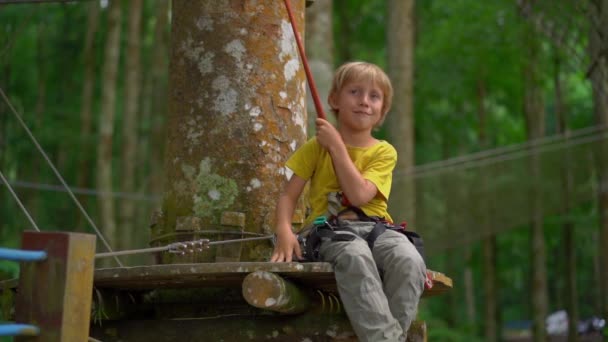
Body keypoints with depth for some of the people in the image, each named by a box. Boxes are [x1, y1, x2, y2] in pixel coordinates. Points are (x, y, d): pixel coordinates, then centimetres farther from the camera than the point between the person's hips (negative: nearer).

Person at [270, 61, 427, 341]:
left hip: (375, 227, 2)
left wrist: (337, 146, -5)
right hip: (331, 229, -2)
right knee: (355, 257, -38)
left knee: (409, 261, -32)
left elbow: (359, 195, -9)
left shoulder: (384, 152, 8)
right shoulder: (317, 146, 12)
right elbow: (288, 195, 6)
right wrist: (284, 230, -15)